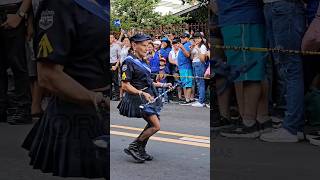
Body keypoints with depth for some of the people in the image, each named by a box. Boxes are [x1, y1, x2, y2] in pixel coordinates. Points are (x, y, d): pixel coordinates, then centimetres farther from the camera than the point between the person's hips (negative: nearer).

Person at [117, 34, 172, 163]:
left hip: (149, 97, 9)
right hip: (138, 98, -9)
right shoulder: (129, 62, -15)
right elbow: (125, 86, -20)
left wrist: (162, 85, 16)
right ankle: (133, 147, -1)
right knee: (156, 126, -12)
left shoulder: (142, 61, 13)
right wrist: (142, 93, -29)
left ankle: (141, 150, 27)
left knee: (153, 124, 15)